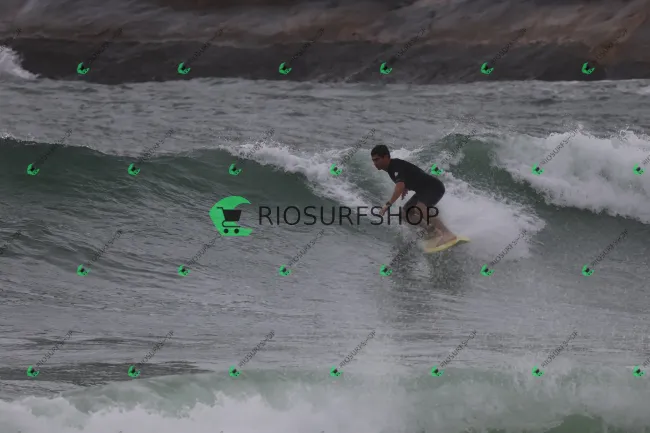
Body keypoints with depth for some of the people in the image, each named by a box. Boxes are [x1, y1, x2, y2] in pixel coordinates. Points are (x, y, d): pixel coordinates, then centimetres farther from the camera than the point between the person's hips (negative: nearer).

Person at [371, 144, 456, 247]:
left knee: (420, 208, -34)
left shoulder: (396, 166, -22)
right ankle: (433, 231, 7)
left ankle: (447, 234, -35)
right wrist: (406, 187, 15)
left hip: (435, 187, -11)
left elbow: (400, 186, -39)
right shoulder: (391, 167, 8)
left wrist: (388, 204, -43)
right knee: (406, 212, 10)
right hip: (424, 190, 11)